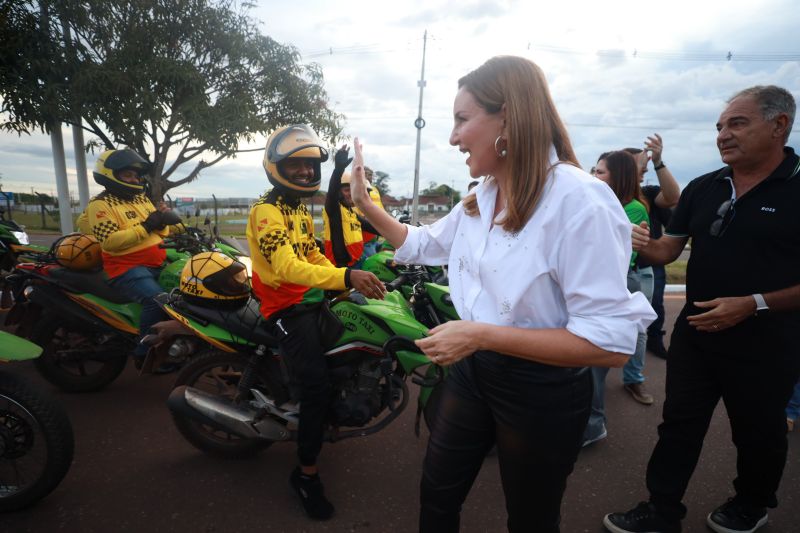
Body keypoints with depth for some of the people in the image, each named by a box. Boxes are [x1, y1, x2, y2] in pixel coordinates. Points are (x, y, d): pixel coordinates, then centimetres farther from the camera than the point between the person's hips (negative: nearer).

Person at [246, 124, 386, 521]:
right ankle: (306, 473, 0)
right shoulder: (266, 211, -17)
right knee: (317, 386, -20)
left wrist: (348, 282, 5)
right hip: (288, 306, -10)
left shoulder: (300, 208, 14)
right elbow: (287, 267, -33)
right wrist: (346, 277, -47)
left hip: (314, 297, 10)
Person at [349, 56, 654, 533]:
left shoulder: (579, 200, -24)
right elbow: (420, 245, 17)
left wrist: (481, 334, -30)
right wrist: (364, 202, 7)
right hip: (473, 371, 7)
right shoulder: (482, 197, 1)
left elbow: (611, 342, -27)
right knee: (437, 494, 23)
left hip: (542, 392, -6)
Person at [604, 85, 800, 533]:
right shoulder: (702, 188, 3)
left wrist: (752, 304, -24)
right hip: (695, 332, 4)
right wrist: (641, 244, -16)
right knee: (679, 425, 11)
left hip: (764, 343, -4)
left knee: (758, 432, 18)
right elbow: (668, 250, 5)